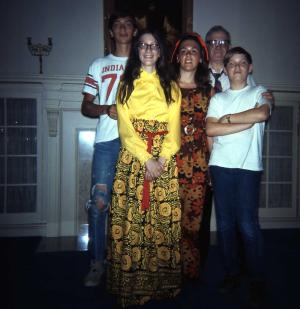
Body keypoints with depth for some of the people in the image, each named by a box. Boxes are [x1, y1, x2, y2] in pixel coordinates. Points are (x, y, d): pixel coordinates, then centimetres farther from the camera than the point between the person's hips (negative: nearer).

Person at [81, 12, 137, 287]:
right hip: (107, 141, 0)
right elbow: (86, 107, 12)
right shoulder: (98, 65, 17)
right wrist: (106, 109, -9)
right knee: (99, 201, -5)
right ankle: (97, 262, 9)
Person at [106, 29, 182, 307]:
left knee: (163, 217, 1)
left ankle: (162, 281, 15)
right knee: (132, 216, -1)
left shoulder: (170, 86, 14)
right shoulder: (126, 85, 10)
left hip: (165, 158, 1)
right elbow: (125, 127, -1)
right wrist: (146, 158, -12)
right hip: (133, 157, -1)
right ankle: (132, 283, 12)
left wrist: (162, 159, -11)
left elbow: (174, 128, 5)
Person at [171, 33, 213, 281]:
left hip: (198, 162, 2)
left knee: (193, 216, 5)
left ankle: (190, 270, 23)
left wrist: (211, 162, 8)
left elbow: (209, 129, 13)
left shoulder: (207, 90, 14)